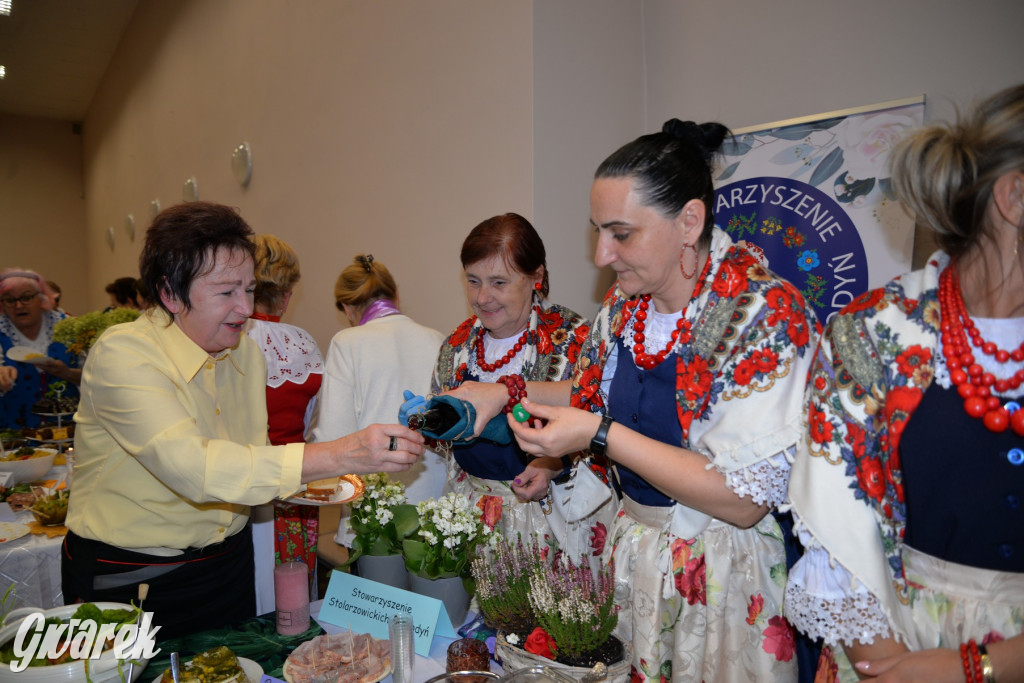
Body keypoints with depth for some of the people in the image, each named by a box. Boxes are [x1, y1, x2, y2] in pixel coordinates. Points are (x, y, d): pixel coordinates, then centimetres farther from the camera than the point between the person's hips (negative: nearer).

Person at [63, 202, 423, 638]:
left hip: (227, 564, 6)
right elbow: (191, 467, -36)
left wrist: (308, 479, -13)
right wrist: (336, 456, -42)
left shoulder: (246, 353, 0)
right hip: (129, 582, -6)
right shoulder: (121, 354, -22)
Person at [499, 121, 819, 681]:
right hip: (632, 549, 6)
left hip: (724, 569, -6)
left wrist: (598, 435, -27)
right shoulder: (624, 304, -2)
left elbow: (744, 499, -26)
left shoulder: (765, 314, -23)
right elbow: (596, 396, 16)